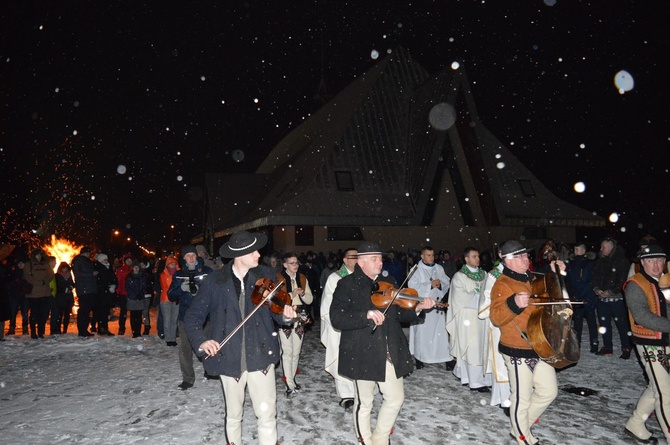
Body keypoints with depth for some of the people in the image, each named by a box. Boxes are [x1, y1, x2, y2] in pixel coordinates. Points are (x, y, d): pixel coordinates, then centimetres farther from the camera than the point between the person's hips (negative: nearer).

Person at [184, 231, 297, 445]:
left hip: (260, 357, 0)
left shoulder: (266, 276, -1)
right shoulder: (214, 281, -5)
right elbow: (192, 317, 1)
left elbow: (275, 311, 5)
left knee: (267, 414, 1)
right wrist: (201, 340, -17)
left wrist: (285, 314, -18)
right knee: (233, 416, 18)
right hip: (229, 360, 0)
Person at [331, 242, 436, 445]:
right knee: (364, 403, 9)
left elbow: (399, 315, 12)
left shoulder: (388, 284, 10)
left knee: (396, 398, 11)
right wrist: (366, 314, -30)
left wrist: (417, 309, -7)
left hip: (390, 353, 5)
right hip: (363, 353, -5)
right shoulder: (347, 285, -8)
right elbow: (336, 319, -18)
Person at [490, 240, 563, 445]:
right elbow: (496, 317, -26)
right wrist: (513, 304, -44)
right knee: (522, 398, 4)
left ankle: (521, 425, 35)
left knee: (549, 391, 16)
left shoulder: (531, 279, 10)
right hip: (518, 350, -8)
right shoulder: (503, 284, -15)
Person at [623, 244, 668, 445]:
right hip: (650, 344, -8)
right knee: (664, 393, -3)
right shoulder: (635, 285, -13)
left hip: (664, 342, 8)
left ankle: (635, 425, 31)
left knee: (656, 388, 17)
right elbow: (643, 317, -22)